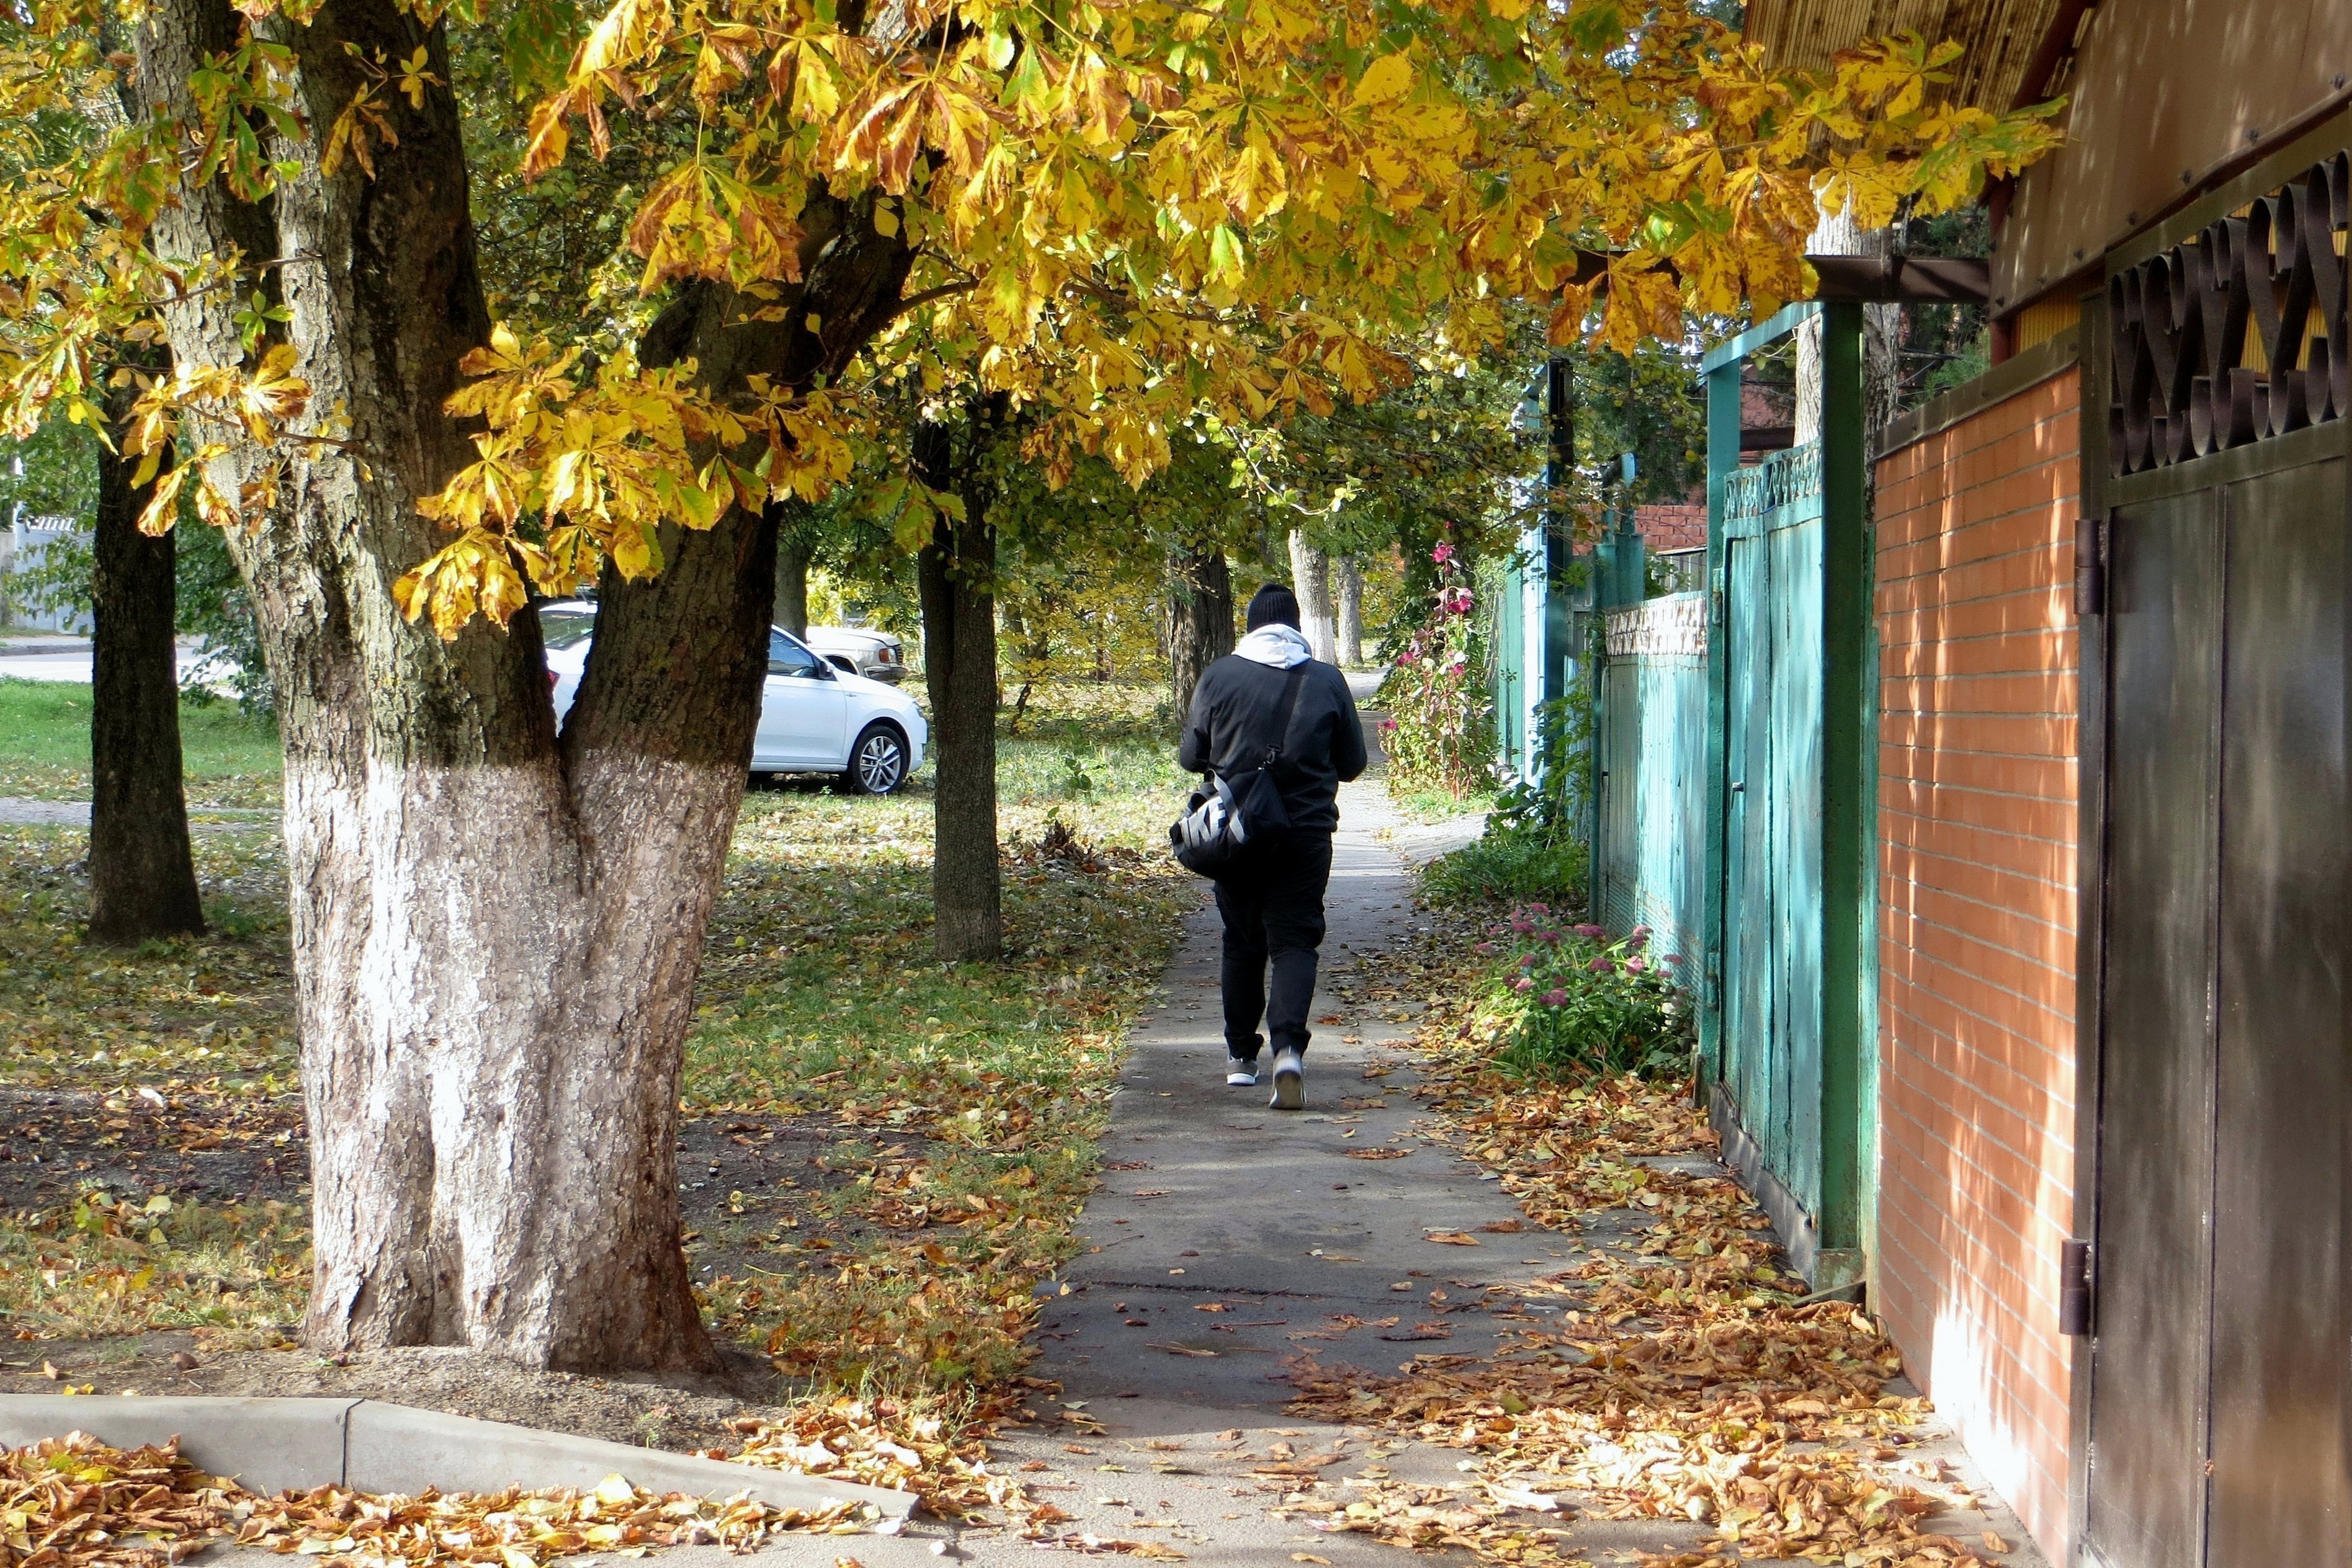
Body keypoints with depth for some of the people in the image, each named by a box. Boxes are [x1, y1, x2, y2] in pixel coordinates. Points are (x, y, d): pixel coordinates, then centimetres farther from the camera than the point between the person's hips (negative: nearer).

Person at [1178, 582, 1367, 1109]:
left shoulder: (1219, 676, -2)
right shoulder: (1327, 680, -1)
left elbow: (1190, 756, 4)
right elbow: (1353, 763, 7)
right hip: (1306, 835, -1)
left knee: (1242, 944, 14)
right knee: (1295, 941, 0)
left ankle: (1241, 1055, 22)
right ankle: (1288, 1046, -21)